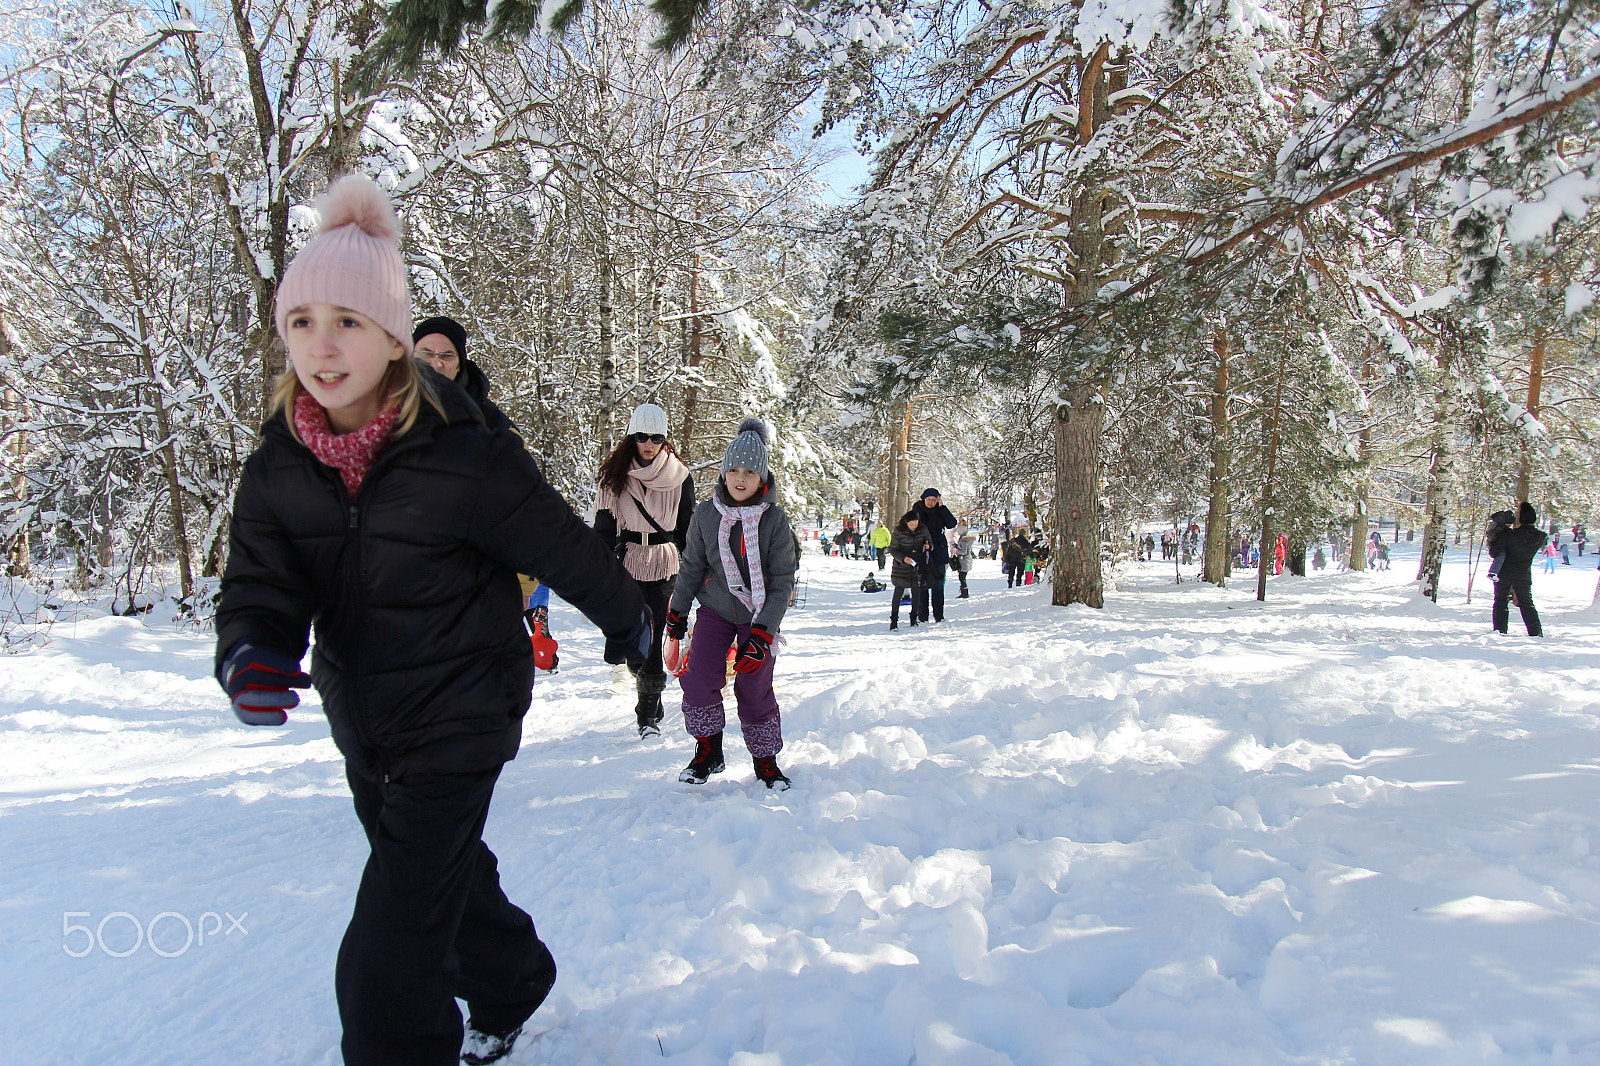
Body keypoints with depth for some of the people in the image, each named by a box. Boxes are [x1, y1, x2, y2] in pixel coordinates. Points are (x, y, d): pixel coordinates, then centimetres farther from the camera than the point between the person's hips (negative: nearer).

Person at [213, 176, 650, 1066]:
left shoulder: (461, 457, -22)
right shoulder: (280, 465, -5)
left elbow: (564, 547, -10)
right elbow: (262, 582, -7)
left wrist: (629, 625, 4)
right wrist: (252, 653, -30)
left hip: (458, 725, -6)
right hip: (363, 728, 7)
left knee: (386, 967, -8)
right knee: (451, 877, 28)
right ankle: (515, 985, 55)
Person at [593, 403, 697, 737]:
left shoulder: (679, 477, 2)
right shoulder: (615, 474, 4)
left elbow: (687, 528, 9)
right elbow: (603, 526, 6)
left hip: (664, 565, -2)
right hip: (625, 563, 2)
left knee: (651, 638, -6)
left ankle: (649, 712, 4)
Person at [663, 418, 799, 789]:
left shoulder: (775, 519, -13)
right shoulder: (706, 513, -7)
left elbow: (783, 581, -12)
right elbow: (692, 566, 6)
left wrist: (762, 633, -19)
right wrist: (677, 612, 11)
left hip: (759, 617, -2)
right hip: (715, 609, 2)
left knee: (755, 689, 1)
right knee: (697, 676, -13)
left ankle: (766, 760, 22)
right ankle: (708, 751, 7)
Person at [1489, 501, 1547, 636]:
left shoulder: (1509, 535, -21)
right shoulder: (1540, 536, -10)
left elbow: (1494, 552, -17)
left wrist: (1492, 542, 1)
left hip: (1504, 574, -3)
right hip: (1524, 575, 3)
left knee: (1501, 602, 10)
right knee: (1527, 604, 14)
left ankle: (1500, 630, 6)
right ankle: (1536, 632, 10)